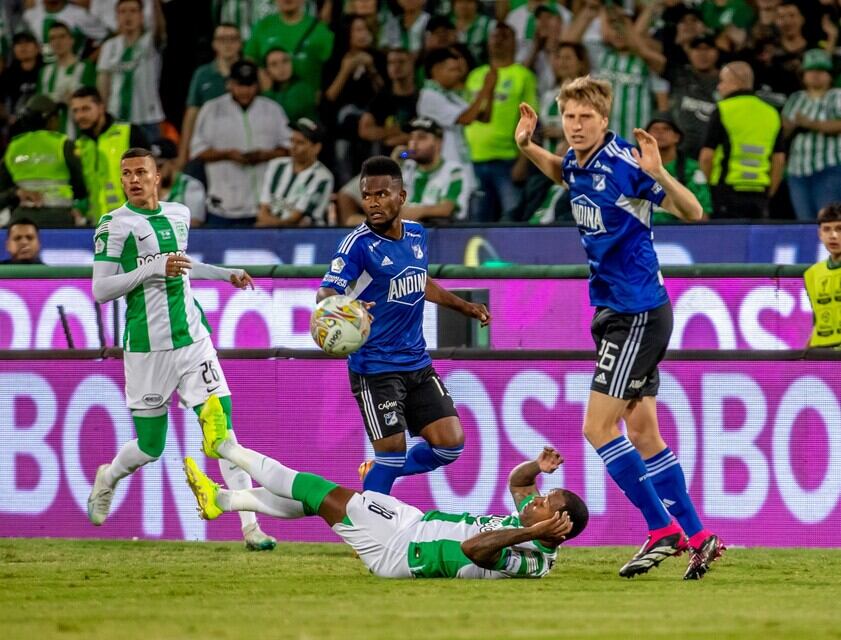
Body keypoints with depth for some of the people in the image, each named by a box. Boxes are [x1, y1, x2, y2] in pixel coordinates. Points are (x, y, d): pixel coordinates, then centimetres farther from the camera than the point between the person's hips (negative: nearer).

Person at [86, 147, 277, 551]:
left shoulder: (179, 215, 11)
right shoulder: (114, 225, -7)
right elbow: (100, 290, -13)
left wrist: (225, 274, 24)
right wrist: (155, 268, -20)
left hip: (193, 340, 4)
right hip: (147, 348, -4)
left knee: (222, 427, -8)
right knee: (150, 447, 5)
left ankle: (250, 525, -10)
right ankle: (108, 479, 39)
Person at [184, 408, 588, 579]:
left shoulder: (527, 562, -31)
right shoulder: (529, 518, -4)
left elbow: (472, 548, -48)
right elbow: (517, 480, 12)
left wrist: (530, 533, -52)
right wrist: (540, 465, -7)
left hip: (397, 551, -9)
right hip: (415, 520, 9)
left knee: (318, 491, 2)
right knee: (314, 495, 18)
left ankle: (224, 446, 22)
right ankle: (221, 499, 37)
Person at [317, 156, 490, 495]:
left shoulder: (417, 235, 5)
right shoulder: (358, 244, -15)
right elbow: (327, 291, -28)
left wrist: (463, 305, 30)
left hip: (417, 363, 6)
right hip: (375, 367, -6)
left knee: (450, 444, 2)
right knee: (392, 451, -10)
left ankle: (377, 473, 25)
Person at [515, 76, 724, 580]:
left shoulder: (623, 163, -18)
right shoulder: (578, 163, 5)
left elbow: (693, 212, -20)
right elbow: (561, 172, 32)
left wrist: (658, 173, -37)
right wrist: (528, 146, 13)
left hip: (638, 314, -9)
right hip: (618, 312, 9)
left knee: (598, 427, -11)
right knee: (643, 434, 11)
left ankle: (663, 531, -5)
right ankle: (698, 537, 16)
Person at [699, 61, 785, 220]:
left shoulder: (723, 110, -4)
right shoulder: (771, 113, 11)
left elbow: (707, 156, -7)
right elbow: (779, 160, 11)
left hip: (728, 190, -5)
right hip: (759, 195, 5)